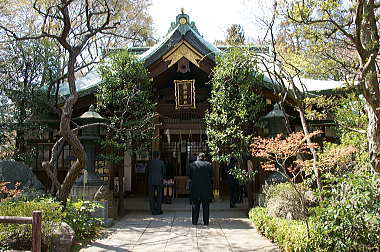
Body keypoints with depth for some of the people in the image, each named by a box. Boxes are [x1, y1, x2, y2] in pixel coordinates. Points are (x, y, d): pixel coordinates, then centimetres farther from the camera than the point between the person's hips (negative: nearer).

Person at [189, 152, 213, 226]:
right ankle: (206, 221, 11)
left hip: (195, 187, 0)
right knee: (206, 205, 9)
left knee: (195, 205, 9)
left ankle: (194, 221, 11)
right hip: (206, 188, 0)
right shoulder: (209, 165, 0)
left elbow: (190, 176, 0)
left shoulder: (193, 164, -2)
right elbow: (211, 176, 3)